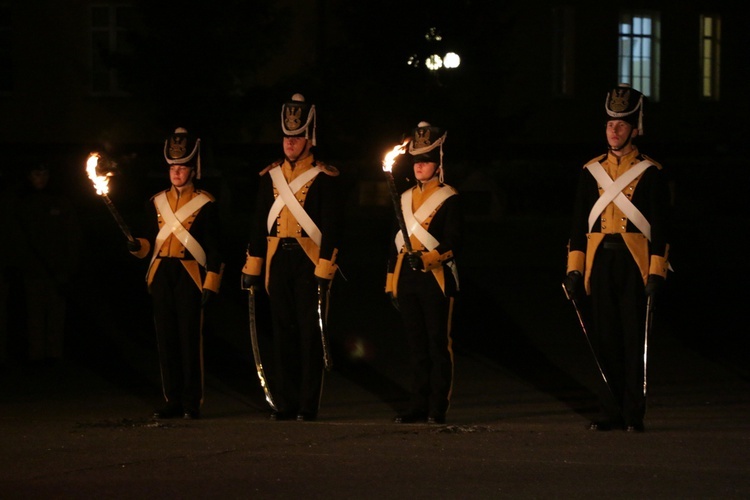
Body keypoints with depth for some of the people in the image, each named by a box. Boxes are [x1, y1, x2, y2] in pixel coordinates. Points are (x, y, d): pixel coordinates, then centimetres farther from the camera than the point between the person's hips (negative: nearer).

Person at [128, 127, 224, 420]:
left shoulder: (205, 204, 0)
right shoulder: (157, 202, 13)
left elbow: (214, 248, -2)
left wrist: (211, 284, -8)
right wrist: (138, 246, -3)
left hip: (189, 275, -5)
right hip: (161, 275, 5)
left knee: (190, 338, -5)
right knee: (166, 338, 4)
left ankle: (192, 403, -1)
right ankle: (173, 400, 10)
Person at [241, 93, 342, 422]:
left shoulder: (323, 177, -2)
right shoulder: (270, 176, 12)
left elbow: (330, 226, -6)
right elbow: (259, 224, 14)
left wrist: (325, 270, -13)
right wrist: (252, 267, 9)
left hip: (308, 262, -4)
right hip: (277, 262, 4)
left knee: (309, 334, -3)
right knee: (283, 333, 6)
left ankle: (308, 405, 0)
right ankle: (285, 404, 11)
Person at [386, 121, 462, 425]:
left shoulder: (449, 199, -2)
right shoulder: (405, 198, 17)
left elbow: (453, 243, -10)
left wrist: (428, 258, -25)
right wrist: (391, 281, 16)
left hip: (436, 278, -6)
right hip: (408, 281, 6)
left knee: (438, 345, -3)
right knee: (416, 346, 8)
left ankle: (437, 409, -1)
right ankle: (418, 407, 10)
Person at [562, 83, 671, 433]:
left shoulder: (650, 172, 2)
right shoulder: (592, 171, 11)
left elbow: (660, 227, -1)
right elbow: (579, 223, 12)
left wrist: (657, 272, -9)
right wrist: (574, 270, 5)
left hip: (634, 264, -3)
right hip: (599, 263, 3)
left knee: (634, 339, -2)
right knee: (604, 339, 4)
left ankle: (634, 414, 2)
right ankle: (611, 412, 9)